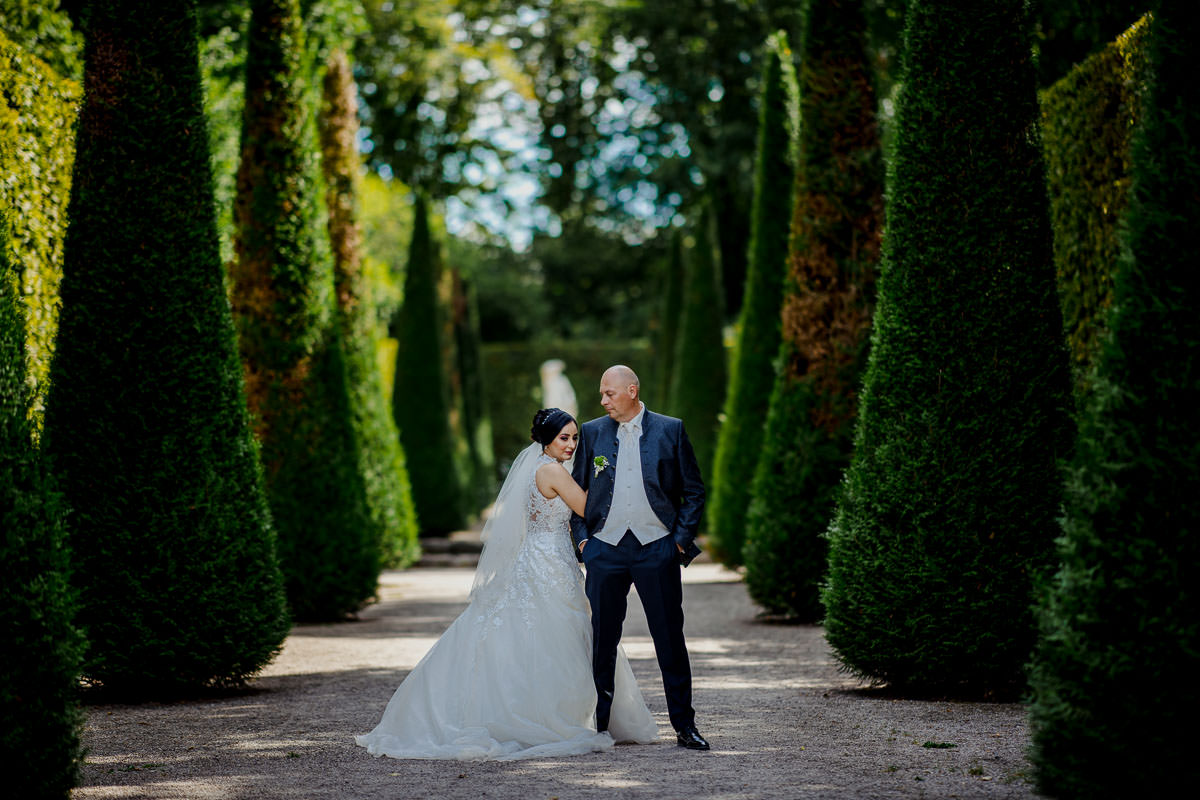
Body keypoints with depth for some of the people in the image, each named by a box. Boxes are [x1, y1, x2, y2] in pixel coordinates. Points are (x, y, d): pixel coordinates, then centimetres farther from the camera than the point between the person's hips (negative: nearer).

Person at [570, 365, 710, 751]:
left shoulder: (670, 430, 3)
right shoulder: (592, 433, 8)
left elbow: (694, 491, 7)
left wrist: (681, 539, -1)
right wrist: (581, 537, 3)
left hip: (657, 549, -2)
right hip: (605, 549, 2)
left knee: (670, 638, 1)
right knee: (602, 640, 4)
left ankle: (684, 725, 9)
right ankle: (597, 725, 13)